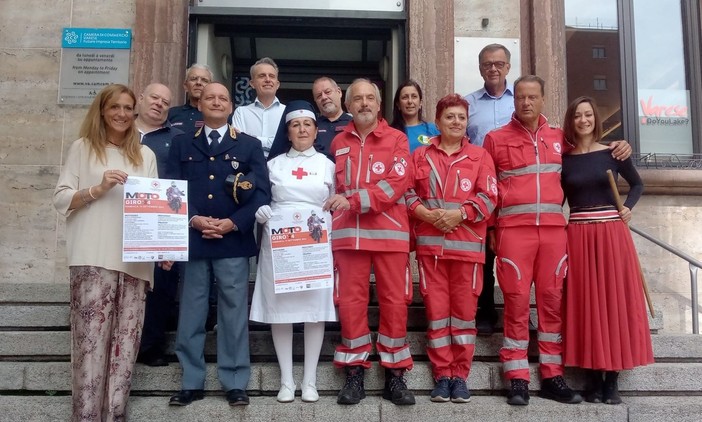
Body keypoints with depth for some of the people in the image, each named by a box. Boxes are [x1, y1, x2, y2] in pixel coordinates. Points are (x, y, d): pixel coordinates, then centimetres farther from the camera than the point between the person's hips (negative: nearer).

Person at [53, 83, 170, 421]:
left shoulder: (145, 155, 18)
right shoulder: (83, 148, 10)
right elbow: (60, 199, 5)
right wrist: (98, 189, -11)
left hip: (135, 259, 3)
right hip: (93, 258, -3)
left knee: (126, 341, 1)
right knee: (91, 337, -8)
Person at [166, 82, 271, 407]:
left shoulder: (250, 145, 10)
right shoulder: (182, 144, 14)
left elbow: (262, 193, 1)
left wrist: (233, 223, -11)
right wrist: (193, 219, -11)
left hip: (234, 241, -1)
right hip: (192, 239, 2)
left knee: (234, 313, 3)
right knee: (191, 314, 6)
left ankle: (235, 383, 11)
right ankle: (192, 382, 16)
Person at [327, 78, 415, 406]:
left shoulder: (396, 139, 5)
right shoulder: (338, 142, 15)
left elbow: (398, 182, -9)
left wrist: (354, 200, -17)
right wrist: (336, 212, 4)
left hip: (390, 232, -2)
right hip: (348, 233, 2)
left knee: (394, 301, 1)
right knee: (350, 301, 2)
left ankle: (395, 375, 12)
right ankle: (354, 374, 12)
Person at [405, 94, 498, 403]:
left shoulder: (479, 156, 7)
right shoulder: (420, 155, 12)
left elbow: (489, 197, -1)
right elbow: (407, 192, 6)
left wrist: (460, 214, -14)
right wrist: (426, 214, -11)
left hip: (467, 244, -1)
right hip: (430, 243, 1)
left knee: (464, 310, 3)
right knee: (436, 309, 3)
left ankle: (460, 376, 13)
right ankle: (442, 375, 12)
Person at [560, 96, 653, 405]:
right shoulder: (563, 159, 4)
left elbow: (637, 184, 16)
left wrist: (628, 208, -1)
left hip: (611, 232, 0)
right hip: (578, 236, 0)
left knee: (615, 301, 1)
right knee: (585, 305, 1)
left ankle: (612, 381, 10)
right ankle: (593, 380, 9)